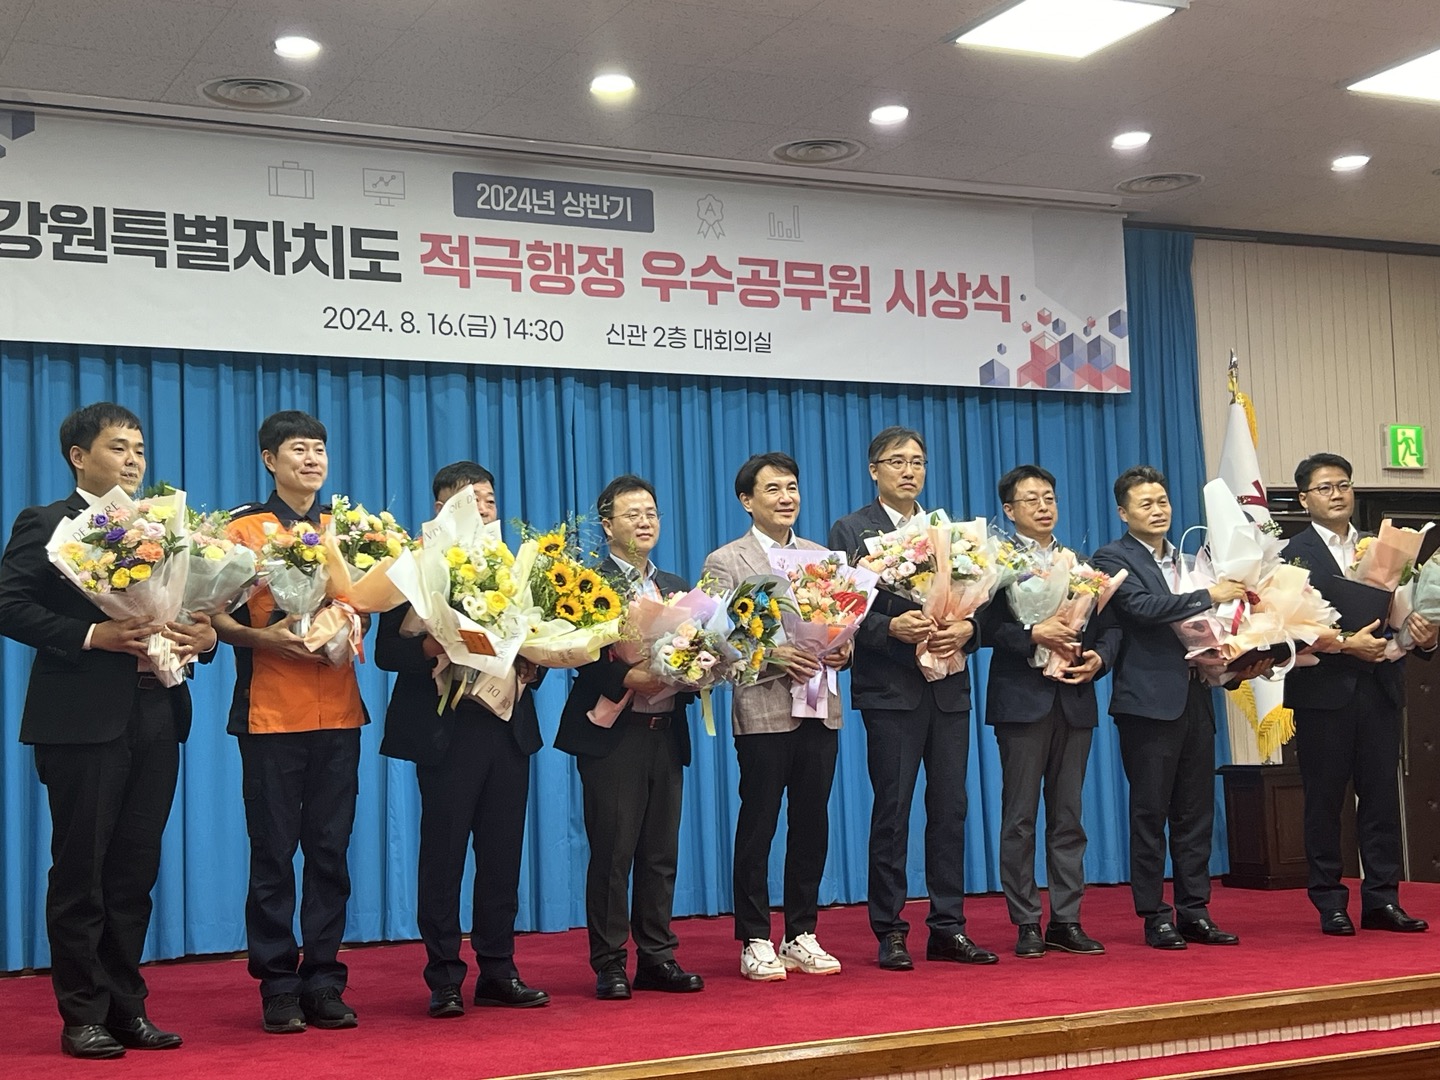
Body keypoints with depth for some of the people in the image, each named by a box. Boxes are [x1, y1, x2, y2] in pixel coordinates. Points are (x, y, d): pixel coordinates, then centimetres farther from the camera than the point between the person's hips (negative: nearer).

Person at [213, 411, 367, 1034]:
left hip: (337, 713, 4)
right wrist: (263, 638, -19)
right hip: (270, 714, -3)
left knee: (330, 851, 5)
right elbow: (216, 615, -2)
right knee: (274, 853, 1)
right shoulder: (244, 529, 1)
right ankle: (278, 987, 9)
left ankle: (323, 982, 13)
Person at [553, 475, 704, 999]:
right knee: (612, 852, -3)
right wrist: (627, 678, -25)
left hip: (666, 734, 6)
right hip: (613, 734, -6)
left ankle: (657, 958, 17)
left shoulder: (676, 587, 17)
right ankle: (609, 965, 6)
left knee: (661, 853, 9)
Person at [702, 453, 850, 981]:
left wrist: (843, 650, -5)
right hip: (763, 710, -5)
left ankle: (801, 936, 18)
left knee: (812, 824, 8)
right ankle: (755, 942, 8)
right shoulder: (724, 563, 0)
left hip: (820, 709, 5)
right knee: (758, 826, 0)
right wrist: (773, 657, -19)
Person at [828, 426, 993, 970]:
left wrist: (967, 629, -10)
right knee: (892, 811, -1)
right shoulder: (850, 531, 2)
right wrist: (892, 628, -21)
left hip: (949, 686, 4)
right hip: (889, 688, -4)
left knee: (950, 809, 6)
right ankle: (890, 932, 7)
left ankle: (948, 928, 14)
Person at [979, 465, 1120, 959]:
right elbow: (985, 626, -11)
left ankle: (1066, 920, 13)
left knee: (1068, 816, 7)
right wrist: (1034, 635, -22)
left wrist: (1098, 658, -5)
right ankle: (1026, 924, 6)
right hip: (1021, 700, -4)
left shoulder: (1081, 564, 16)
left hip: (1075, 700, 4)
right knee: (1020, 817, 0)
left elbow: (1109, 625, 13)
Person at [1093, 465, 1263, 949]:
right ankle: (1154, 917, 5)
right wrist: (1209, 595, -19)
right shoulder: (1112, 559, -3)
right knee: (1150, 812, -1)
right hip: (1149, 701, -6)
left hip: (1195, 697, 6)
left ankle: (1195, 913, 15)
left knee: (1196, 812, 8)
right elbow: (1142, 607, -19)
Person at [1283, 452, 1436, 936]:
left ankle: (1382, 900, 12)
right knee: (1324, 800, 3)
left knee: (1382, 796, 5)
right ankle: (1330, 904, 10)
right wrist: (1346, 644, -20)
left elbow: (1399, 614, 11)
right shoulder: (1293, 555, -3)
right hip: (1324, 692, -4)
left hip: (1379, 688, 5)